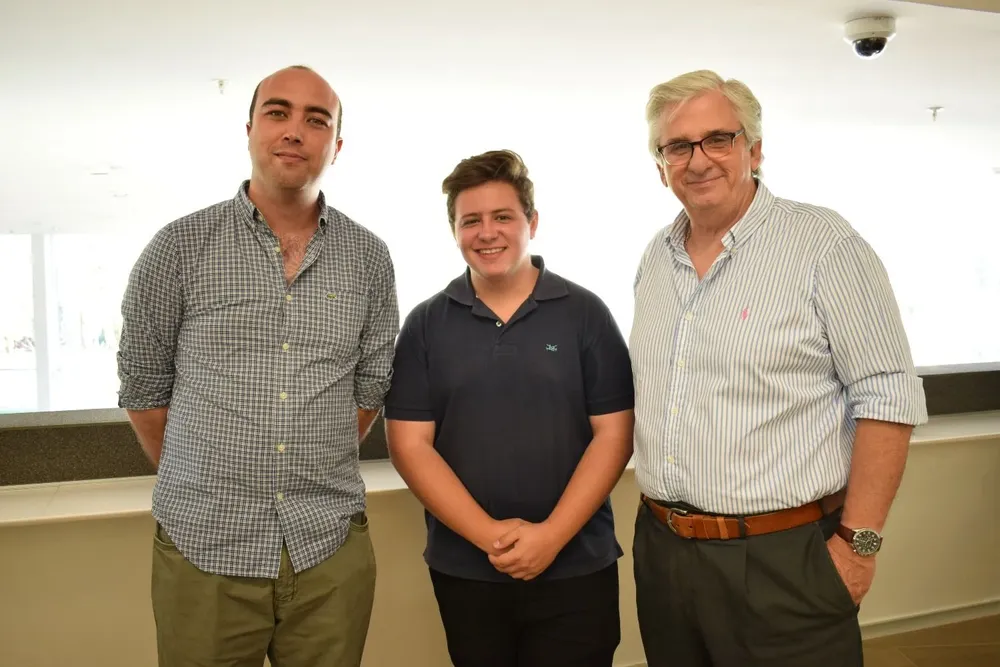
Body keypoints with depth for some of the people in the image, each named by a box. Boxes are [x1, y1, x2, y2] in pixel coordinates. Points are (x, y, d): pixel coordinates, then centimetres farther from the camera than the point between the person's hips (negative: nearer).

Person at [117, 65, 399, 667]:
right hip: (204, 549, -1)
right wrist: (202, 485, 8)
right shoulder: (180, 247, -3)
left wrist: (313, 477, 10)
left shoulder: (369, 258, 3)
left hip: (331, 551, 2)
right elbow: (144, 386, 4)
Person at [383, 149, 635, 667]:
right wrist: (488, 534, -11)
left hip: (577, 567, -1)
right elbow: (409, 443, -2)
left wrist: (552, 534, -12)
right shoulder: (426, 325, 2)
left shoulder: (585, 314, 0)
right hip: (464, 570, 1)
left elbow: (613, 434, -3)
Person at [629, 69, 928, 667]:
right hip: (662, 551, 6)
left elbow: (887, 397, -12)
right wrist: (659, 514, 12)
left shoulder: (823, 244, -10)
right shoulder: (655, 259, 9)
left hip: (782, 559, -5)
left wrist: (858, 542, -13)